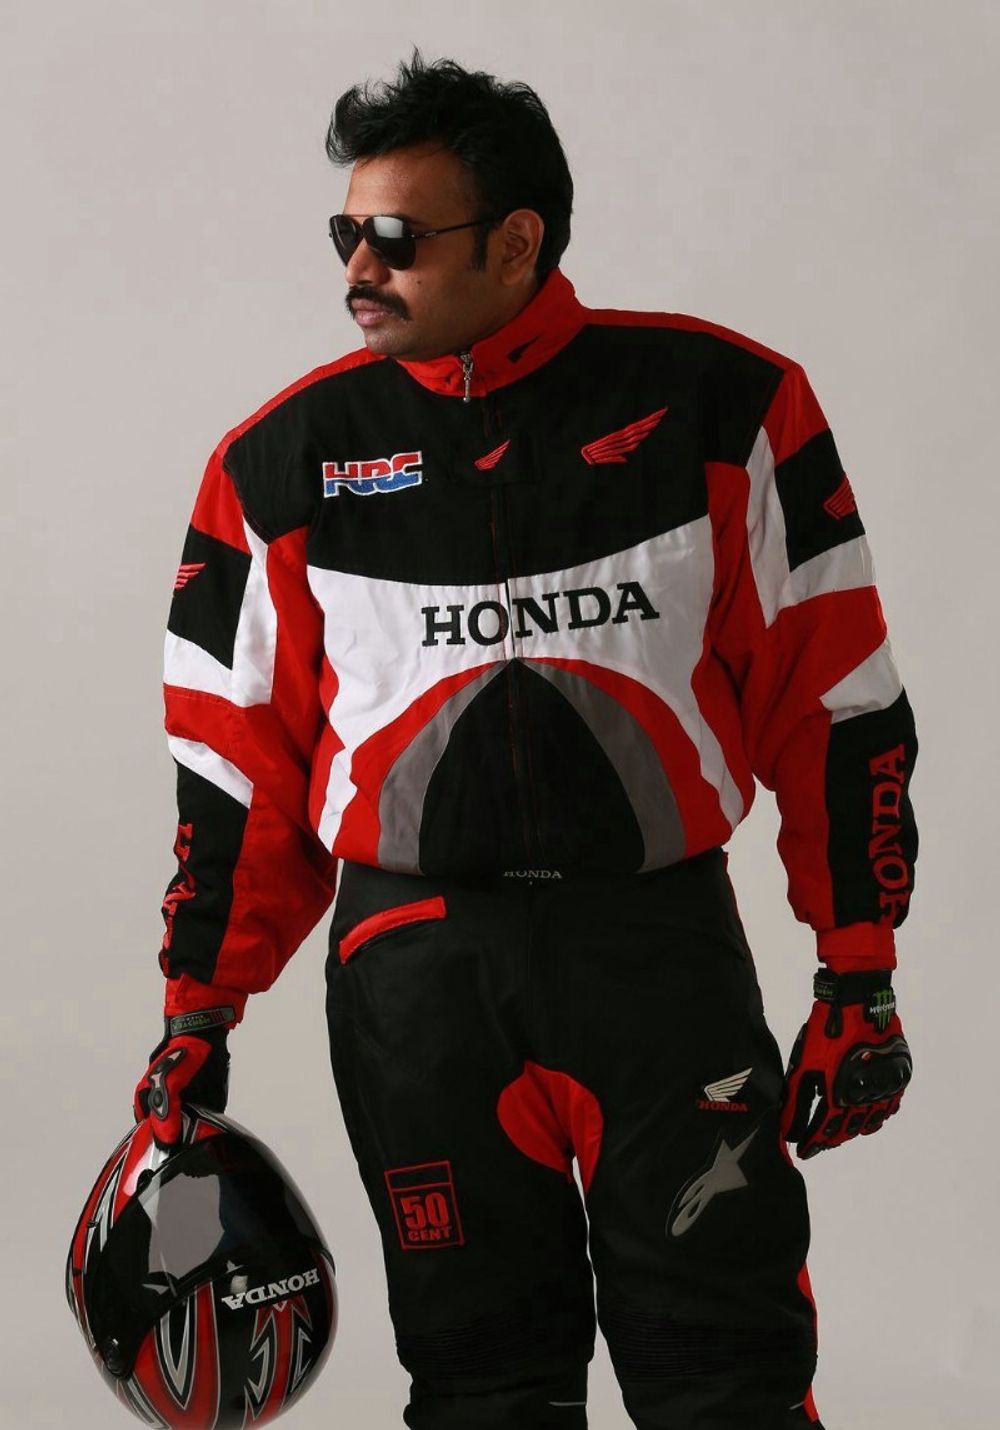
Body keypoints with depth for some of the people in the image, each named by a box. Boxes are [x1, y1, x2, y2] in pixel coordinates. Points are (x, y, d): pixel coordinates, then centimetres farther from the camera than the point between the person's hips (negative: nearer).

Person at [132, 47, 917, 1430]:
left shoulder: (718, 403, -2)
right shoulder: (289, 458, 5)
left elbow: (834, 697, 1)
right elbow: (239, 760, 11)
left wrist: (859, 982, -1)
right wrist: (199, 1013, 10)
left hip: (662, 942, -2)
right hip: (416, 969, 2)